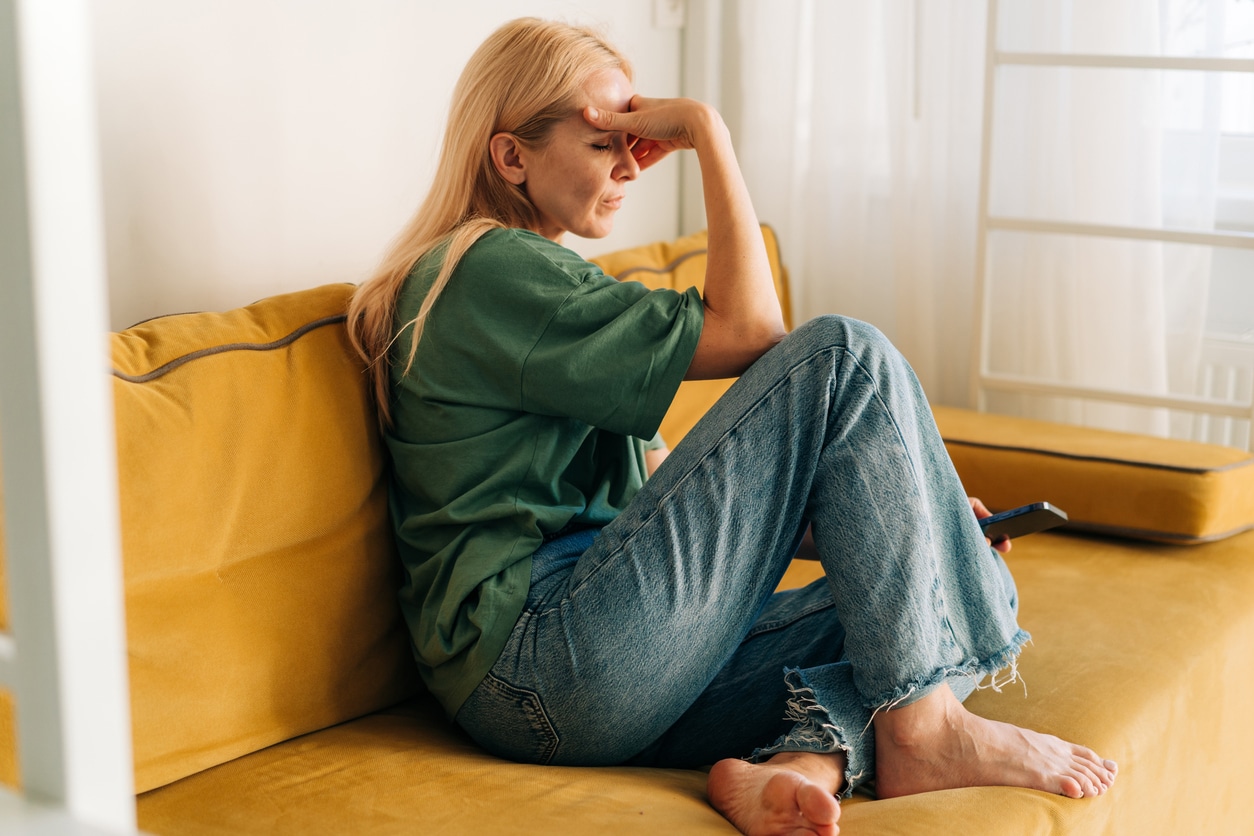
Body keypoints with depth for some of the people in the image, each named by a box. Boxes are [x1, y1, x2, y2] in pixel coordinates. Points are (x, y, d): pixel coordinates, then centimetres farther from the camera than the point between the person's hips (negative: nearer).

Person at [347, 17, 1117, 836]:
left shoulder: (532, 278, 25)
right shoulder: (488, 270, -7)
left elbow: (657, 479, 20)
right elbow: (747, 332, -12)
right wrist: (707, 130, -5)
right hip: (550, 666, -10)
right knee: (844, 355, -14)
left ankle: (797, 756, -22)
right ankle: (921, 729, -14)